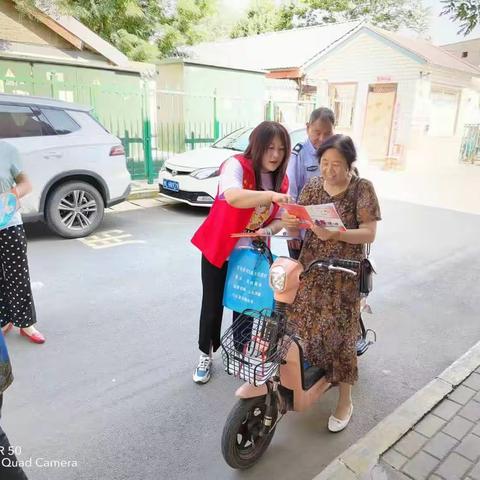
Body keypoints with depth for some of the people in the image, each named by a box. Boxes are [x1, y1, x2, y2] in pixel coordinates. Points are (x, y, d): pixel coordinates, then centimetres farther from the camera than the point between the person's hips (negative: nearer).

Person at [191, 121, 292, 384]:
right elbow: (233, 197, -41)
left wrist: (267, 230, -20)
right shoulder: (236, 165, -20)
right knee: (213, 305, 6)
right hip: (218, 249, -4)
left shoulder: (281, 180, -1)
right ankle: (206, 355, 28)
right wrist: (270, 195, -54)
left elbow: (278, 219, 2)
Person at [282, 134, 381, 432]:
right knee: (299, 327, 4)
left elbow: (369, 234, -12)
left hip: (345, 272, -3)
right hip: (310, 267, 4)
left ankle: (345, 399, 19)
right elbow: (296, 229, 3)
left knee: (339, 334, 1)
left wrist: (335, 234, -27)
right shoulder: (312, 186, 4)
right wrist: (290, 223, -20)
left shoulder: (363, 189, -7)